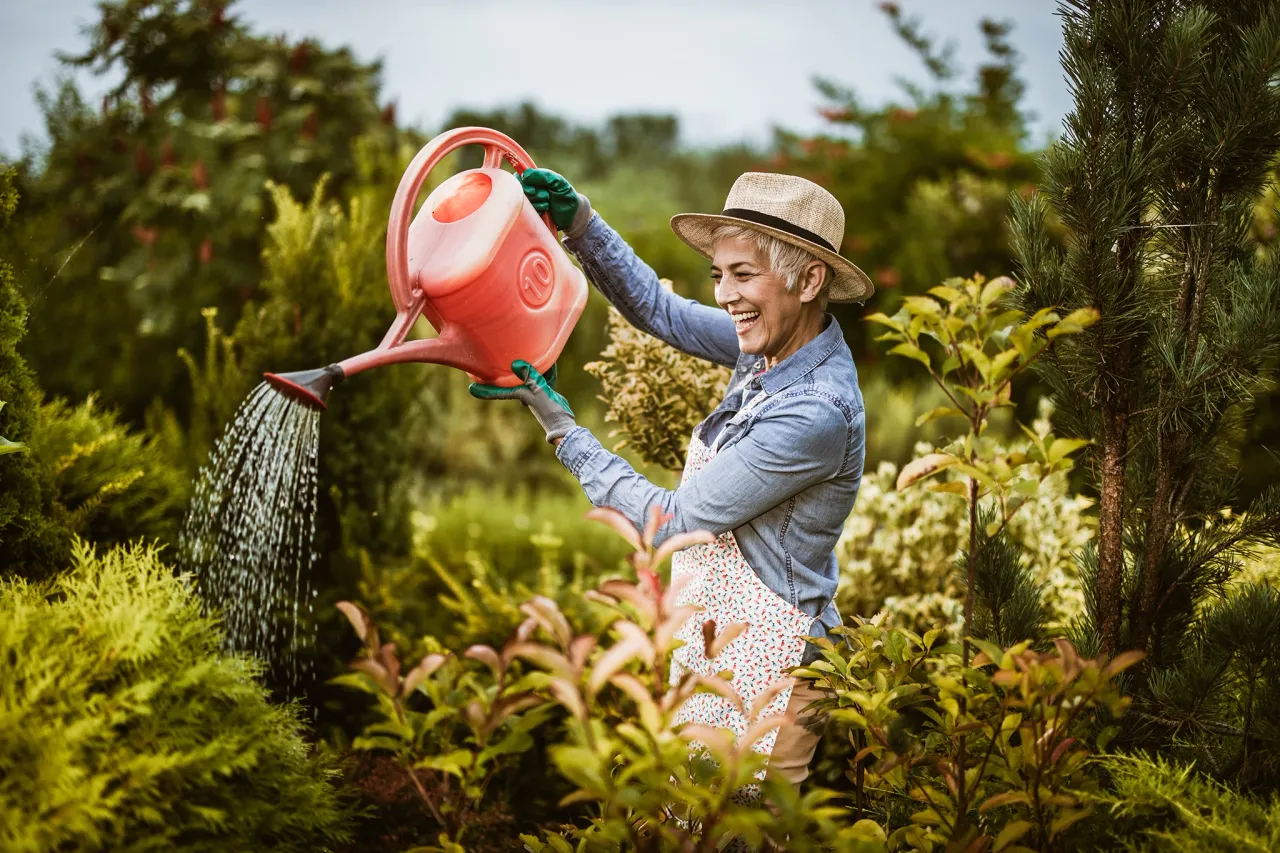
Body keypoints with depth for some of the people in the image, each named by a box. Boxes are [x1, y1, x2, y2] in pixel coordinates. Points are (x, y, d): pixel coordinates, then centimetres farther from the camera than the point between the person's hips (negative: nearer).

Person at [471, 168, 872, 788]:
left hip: (764, 664, -9)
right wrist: (578, 221, -3)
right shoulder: (778, 344, -2)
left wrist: (559, 425, -15)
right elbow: (658, 309, 11)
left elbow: (677, 521, -20)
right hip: (715, 637, 9)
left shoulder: (815, 416, -27)